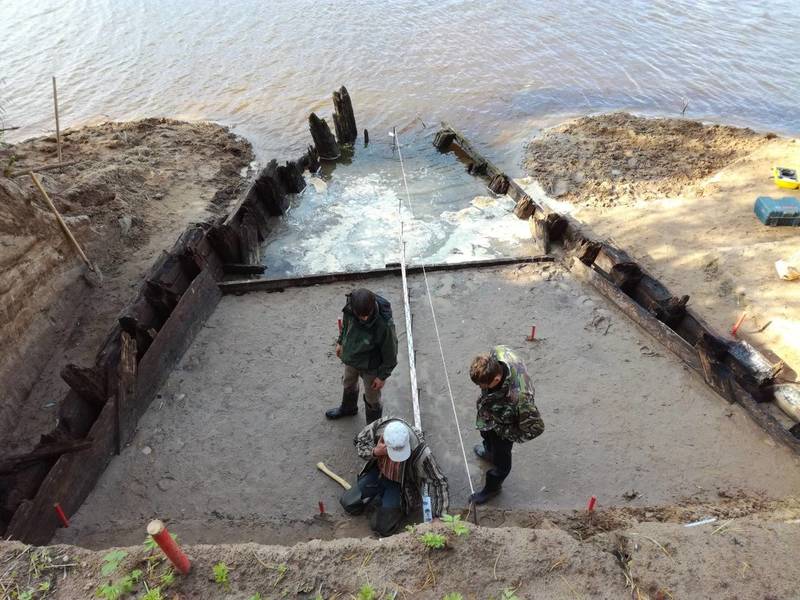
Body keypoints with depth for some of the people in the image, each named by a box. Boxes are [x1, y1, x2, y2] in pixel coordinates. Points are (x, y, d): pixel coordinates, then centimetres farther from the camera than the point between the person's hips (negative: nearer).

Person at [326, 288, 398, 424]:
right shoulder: (350, 307, -26)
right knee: (348, 384, 33)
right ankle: (348, 408, 66)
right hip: (350, 358, 6)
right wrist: (340, 342, 12)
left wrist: (383, 376, -13)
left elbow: (390, 352, -24)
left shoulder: (384, 324, -41)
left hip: (371, 366, -5)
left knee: (372, 399, 19)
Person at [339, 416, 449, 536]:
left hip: (401, 485, -3)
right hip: (378, 473, 4)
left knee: (382, 528, -9)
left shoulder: (421, 452, -40)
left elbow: (438, 482, -30)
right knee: (348, 504, 3)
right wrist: (375, 452, -31)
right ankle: (380, 495, 22)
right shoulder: (378, 427, -31)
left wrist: (439, 518, -32)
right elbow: (359, 442, -10)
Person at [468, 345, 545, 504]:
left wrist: (511, 435, -16)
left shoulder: (519, 398, -49)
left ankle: (492, 488, 56)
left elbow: (536, 428, -32)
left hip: (502, 429, -6)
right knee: (486, 433, 38)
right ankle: (489, 451, 73)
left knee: (501, 459, 25)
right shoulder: (497, 353, -35)